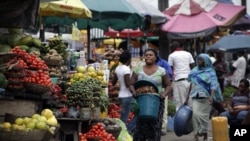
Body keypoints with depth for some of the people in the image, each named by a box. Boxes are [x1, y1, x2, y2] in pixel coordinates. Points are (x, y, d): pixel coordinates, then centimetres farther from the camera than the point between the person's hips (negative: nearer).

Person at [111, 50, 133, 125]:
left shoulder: (118, 68, 9)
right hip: (127, 96, -8)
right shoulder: (126, 69, -15)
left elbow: (113, 82, 13)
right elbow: (128, 84, -20)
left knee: (123, 116, 15)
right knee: (125, 117, -5)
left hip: (121, 95, 8)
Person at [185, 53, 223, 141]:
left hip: (206, 97, -3)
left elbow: (213, 85, -13)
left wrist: (211, 96, -31)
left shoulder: (210, 72, -2)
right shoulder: (194, 71, 13)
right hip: (195, 97, 3)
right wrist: (187, 98, 18)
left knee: (204, 116, 0)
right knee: (195, 114, -11)